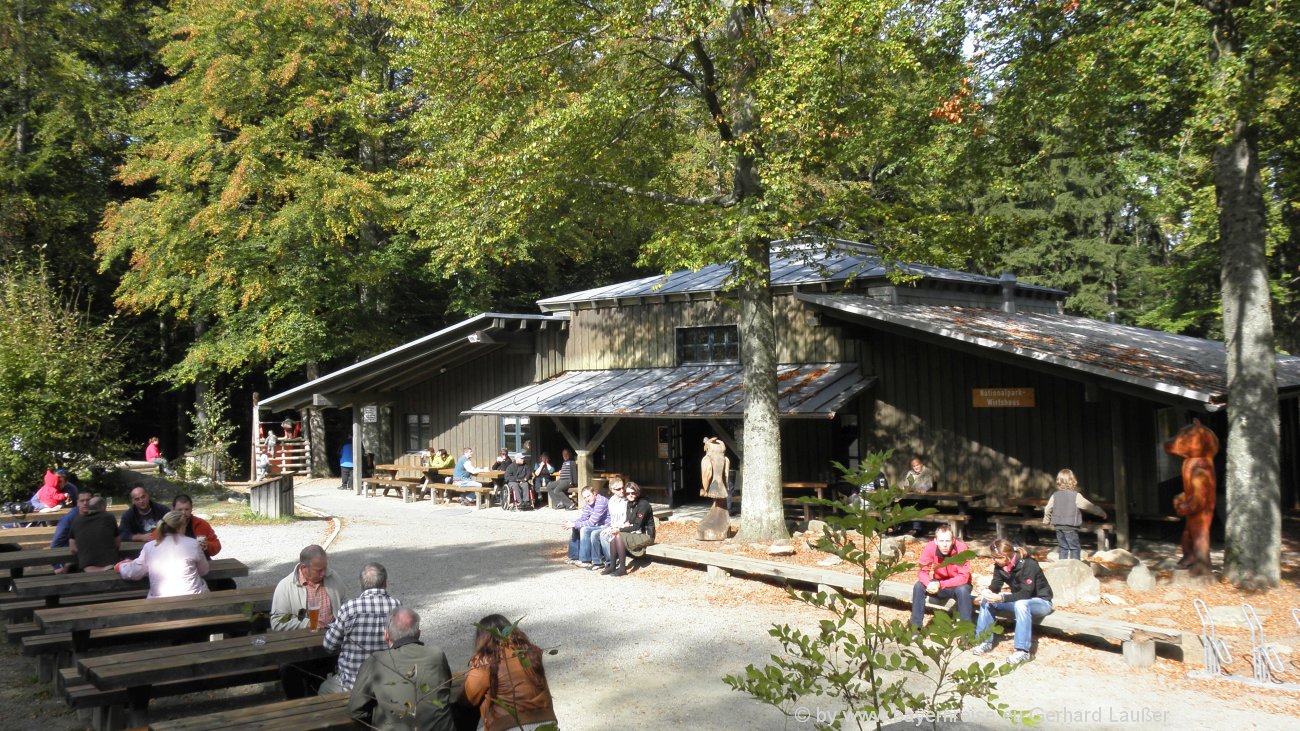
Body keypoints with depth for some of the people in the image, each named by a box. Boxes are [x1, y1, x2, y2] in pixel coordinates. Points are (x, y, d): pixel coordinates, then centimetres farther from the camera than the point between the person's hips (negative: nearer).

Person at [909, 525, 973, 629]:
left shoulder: (961, 548, -28)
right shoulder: (930, 547, -21)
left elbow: (964, 577, -29)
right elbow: (922, 571, -16)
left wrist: (941, 585, -38)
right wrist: (929, 584, -39)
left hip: (958, 584, -3)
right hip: (939, 583, 3)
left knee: (962, 590, -34)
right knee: (918, 586, -20)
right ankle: (915, 627, -11)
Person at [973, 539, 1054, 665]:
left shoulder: (1028, 565, -28)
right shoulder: (1000, 565, -7)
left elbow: (1025, 594, -32)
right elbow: (995, 585, -3)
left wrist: (1001, 598, -41)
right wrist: (988, 592, -26)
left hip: (1041, 602, -7)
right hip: (1018, 599, 7)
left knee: (1021, 604, -39)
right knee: (986, 600, -8)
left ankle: (1022, 651, -37)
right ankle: (985, 641, -2)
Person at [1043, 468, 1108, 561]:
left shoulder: (1055, 495, 5)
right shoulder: (1076, 496, -10)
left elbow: (1047, 509, 13)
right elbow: (1089, 506, -3)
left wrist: (1046, 521, 31)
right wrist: (1102, 513, 12)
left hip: (1058, 526, 5)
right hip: (1070, 527, -5)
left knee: (1062, 548, 12)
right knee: (1075, 548, 1)